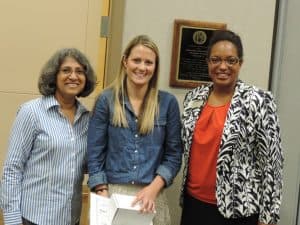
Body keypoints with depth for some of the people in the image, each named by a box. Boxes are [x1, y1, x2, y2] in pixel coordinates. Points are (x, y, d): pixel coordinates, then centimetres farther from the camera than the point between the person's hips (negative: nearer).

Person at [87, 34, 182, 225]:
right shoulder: (106, 100, -1)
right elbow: (95, 153, -2)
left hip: (152, 195, 1)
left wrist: (153, 188, -12)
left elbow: (173, 154, 0)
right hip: (112, 192, 0)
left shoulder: (168, 102, 0)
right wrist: (102, 193, -9)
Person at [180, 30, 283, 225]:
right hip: (193, 202, 5)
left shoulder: (258, 101, -12)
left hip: (237, 209, -4)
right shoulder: (193, 97, 3)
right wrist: (185, 197, 14)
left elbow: (272, 162, -11)